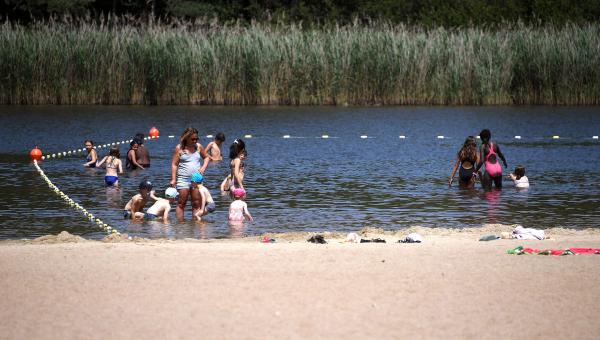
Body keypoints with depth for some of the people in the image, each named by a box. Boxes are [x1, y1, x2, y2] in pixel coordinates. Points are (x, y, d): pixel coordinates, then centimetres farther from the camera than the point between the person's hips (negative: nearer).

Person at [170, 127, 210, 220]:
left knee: (197, 203, 0)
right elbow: (174, 164, -2)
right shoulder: (179, 148, -1)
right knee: (181, 203, -2)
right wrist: (173, 179, -9)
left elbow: (206, 157, 22)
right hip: (183, 179, -3)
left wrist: (203, 167, 2)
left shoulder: (198, 147, 8)